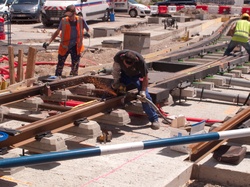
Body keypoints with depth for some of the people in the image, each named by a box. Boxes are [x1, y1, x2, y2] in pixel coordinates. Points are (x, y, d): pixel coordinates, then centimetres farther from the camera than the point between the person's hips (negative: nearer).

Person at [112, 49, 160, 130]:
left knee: (145, 96, -17)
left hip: (137, 76, -4)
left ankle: (154, 119, -11)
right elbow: (116, 68, -9)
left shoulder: (140, 61, -38)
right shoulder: (118, 56, -32)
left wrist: (143, 91, -31)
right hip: (125, 74, 4)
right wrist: (116, 81, -11)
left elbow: (145, 77, -25)